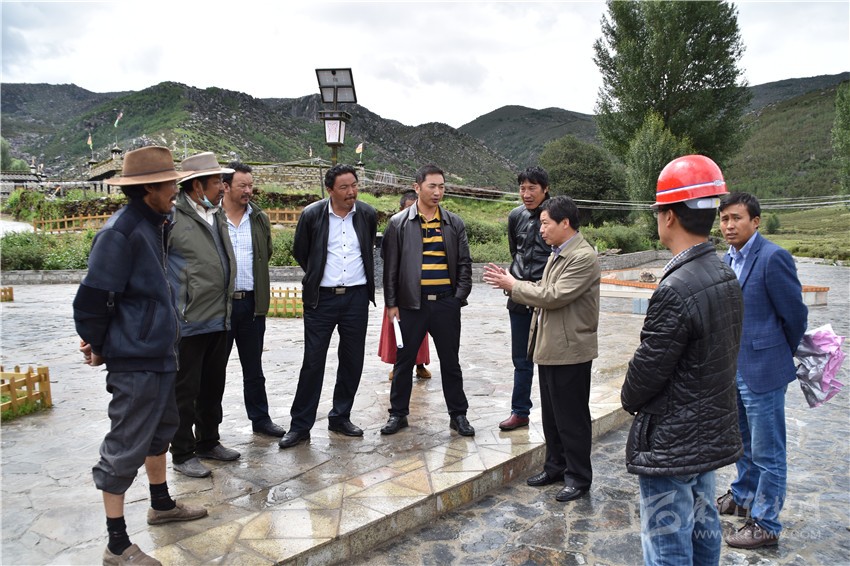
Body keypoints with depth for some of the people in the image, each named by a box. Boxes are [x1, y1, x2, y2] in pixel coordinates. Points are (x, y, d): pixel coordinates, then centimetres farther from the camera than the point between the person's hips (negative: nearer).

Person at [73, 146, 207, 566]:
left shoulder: (153, 225, 8)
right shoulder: (120, 232, -20)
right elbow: (92, 297, -20)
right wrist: (98, 346, -5)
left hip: (157, 352, 10)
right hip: (135, 360, -10)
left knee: (161, 428, 22)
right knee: (126, 447, 1)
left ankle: (161, 504, 42)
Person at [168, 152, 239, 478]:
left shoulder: (217, 216, 12)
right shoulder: (173, 218, -14)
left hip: (219, 320, 8)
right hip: (188, 324, -8)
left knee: (213, 387, 18)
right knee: (186, 391, 5)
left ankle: (208, 442, 34)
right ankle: (182, 454, 20)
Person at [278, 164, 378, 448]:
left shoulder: (368, 214, 1)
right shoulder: (312, 215, -6)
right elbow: (300, 252, 9)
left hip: (357, 297, 3)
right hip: (321, 298, -2)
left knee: (352, 361, 9)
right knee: (313, 362, 0)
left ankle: (340, 417, 25)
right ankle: (300, 425, 10)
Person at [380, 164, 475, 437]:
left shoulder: (454, 223, 6)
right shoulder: (399, 223, 0)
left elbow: (464, 263, 7)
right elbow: (390, 266, 0)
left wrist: (460, 296, -2)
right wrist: (391, 303, -3)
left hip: (446, 303, 1)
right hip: (411, 303, -1)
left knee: (450, 361, 10)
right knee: (404, 360, 8)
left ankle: (458, 414, 23)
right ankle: (398, 413, 23)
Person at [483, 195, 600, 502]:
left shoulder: (584, 257, -19)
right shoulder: (557, 254, 12)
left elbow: (553, 296, -25)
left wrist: (513, 285, -15)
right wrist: (511, 282, 0)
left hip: (570, 350, -9)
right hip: (549, 347, 9)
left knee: (572, 417, 4)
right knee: (551, 413, 18)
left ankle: (578, 476, 18)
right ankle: (556, 466, 33)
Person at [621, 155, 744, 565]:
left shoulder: (675, 291, -27)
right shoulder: (727, 278, 2)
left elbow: (648, 368, -20)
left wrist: (629, 399, 2)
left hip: (670, 443, -9)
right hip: (712, 434, 9)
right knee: (703, 529, 24)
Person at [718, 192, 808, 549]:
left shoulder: (773, 258, -17)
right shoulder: (728, 260, 7)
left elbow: (795, 314, -11)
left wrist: (780, 357, 2)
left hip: (762, 370, -8)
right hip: (732, 368, 8)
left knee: (767, 452, 5)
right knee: (744, 443, 24)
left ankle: (765, 525, 18)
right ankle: (743, 497, 42)